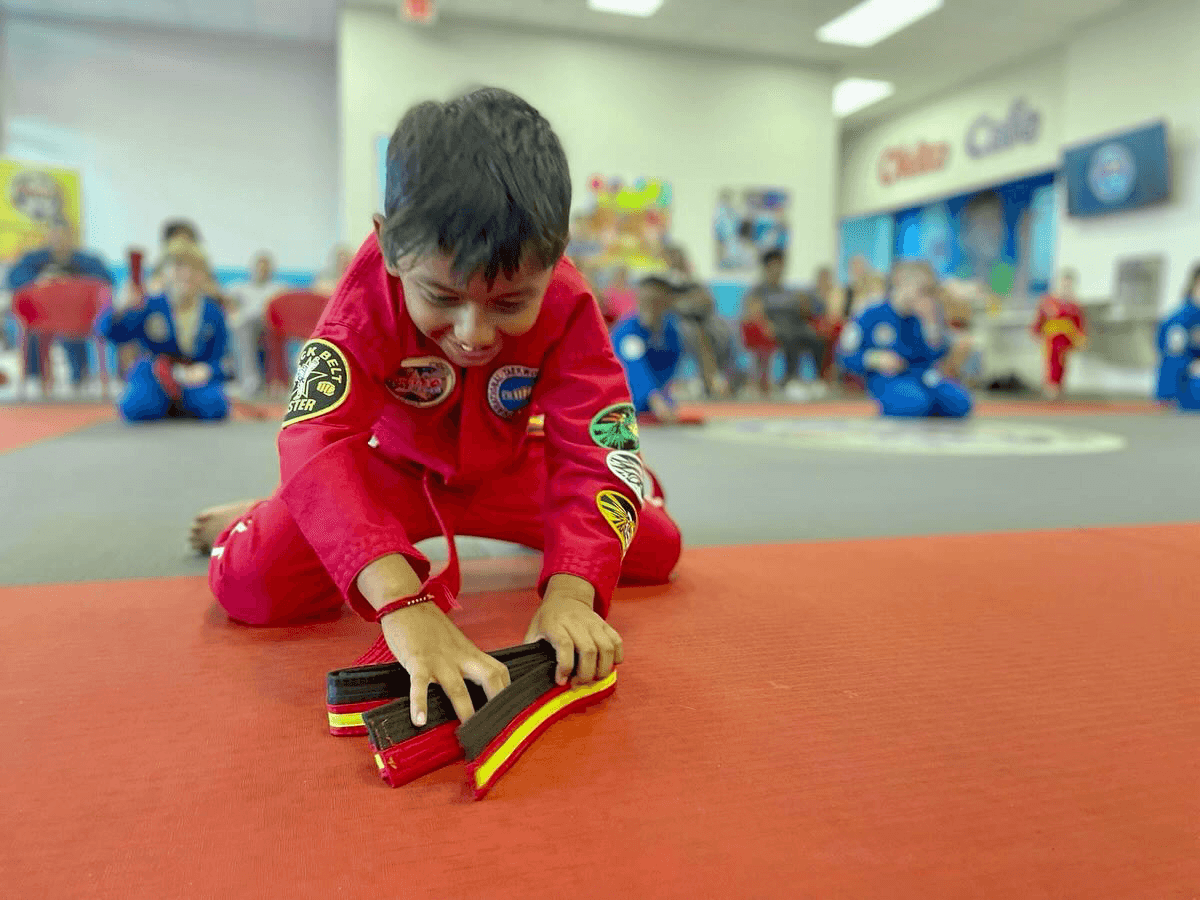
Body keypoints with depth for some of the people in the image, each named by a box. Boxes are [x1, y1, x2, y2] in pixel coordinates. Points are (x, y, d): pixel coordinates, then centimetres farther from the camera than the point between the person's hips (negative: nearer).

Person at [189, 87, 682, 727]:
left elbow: (596, 451, -32)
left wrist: (570, 591, -51)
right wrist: (401, 602, -60)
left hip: (506, 470, 2)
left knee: (656, 550, -2)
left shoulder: (567, 308, -28)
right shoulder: (371, 291, -33)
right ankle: (263, 516, 18)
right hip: (393, 469, -1)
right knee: (250, 584, -20)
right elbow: (317, 440, -45)